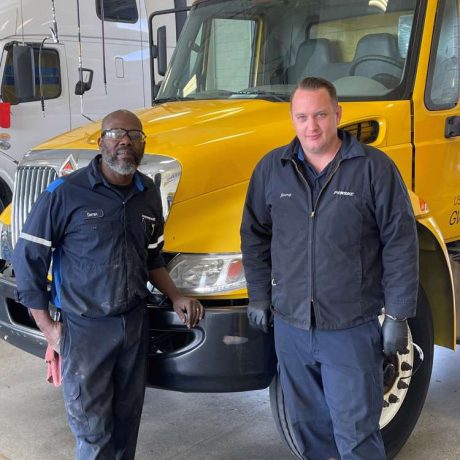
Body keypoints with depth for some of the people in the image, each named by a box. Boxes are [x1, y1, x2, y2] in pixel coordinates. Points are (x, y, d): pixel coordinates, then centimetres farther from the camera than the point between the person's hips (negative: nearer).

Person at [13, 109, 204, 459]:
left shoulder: (149, 194, 2)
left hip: (136, 323, 5)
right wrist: (47, 327, -8)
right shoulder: (65, 194, -15)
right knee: (93, 430, 5)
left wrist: (176, 297, 0)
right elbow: (28, 259, -8)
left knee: (127, 420, 16)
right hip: (85, 328, -4)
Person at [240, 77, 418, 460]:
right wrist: (259, 297, 9)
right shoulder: (272, 168, 2)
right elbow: (255, 236, 12)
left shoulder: (374, 167, -7)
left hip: (353, 330, -3)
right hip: (290, 327, 4)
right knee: (307, 426, 19)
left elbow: (400, 245, -6)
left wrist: (398, 316, -7)